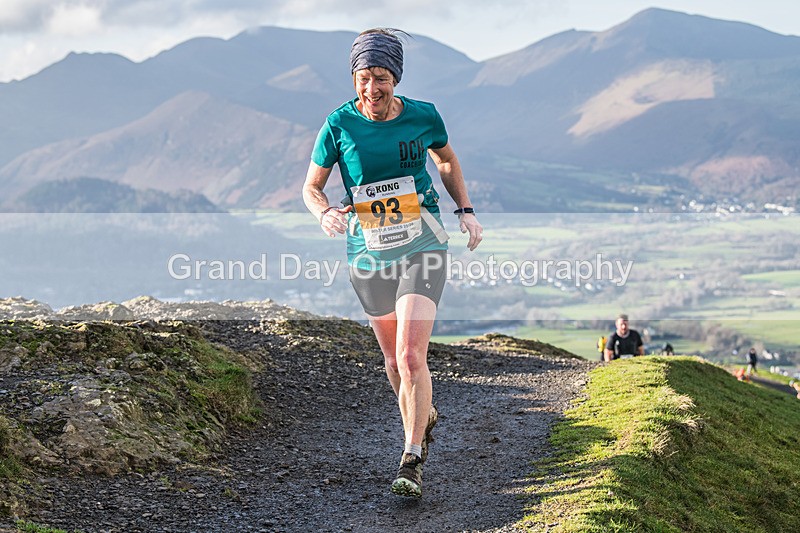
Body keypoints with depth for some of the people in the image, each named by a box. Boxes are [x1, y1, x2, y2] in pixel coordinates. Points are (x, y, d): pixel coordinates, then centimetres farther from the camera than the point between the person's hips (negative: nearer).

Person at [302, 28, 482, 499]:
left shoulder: (423, 116, -6)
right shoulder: (340, 124, -8)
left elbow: (447, 162, 15)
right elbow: (311, 187, 0)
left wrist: (467, 210, 5)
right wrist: (325, 213, -21)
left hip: (422, 247, -2)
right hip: (369, 252, 2)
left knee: (411, 357, -16)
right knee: (394, 360, 14)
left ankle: (413, 460, -6)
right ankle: (424, 418, 42)